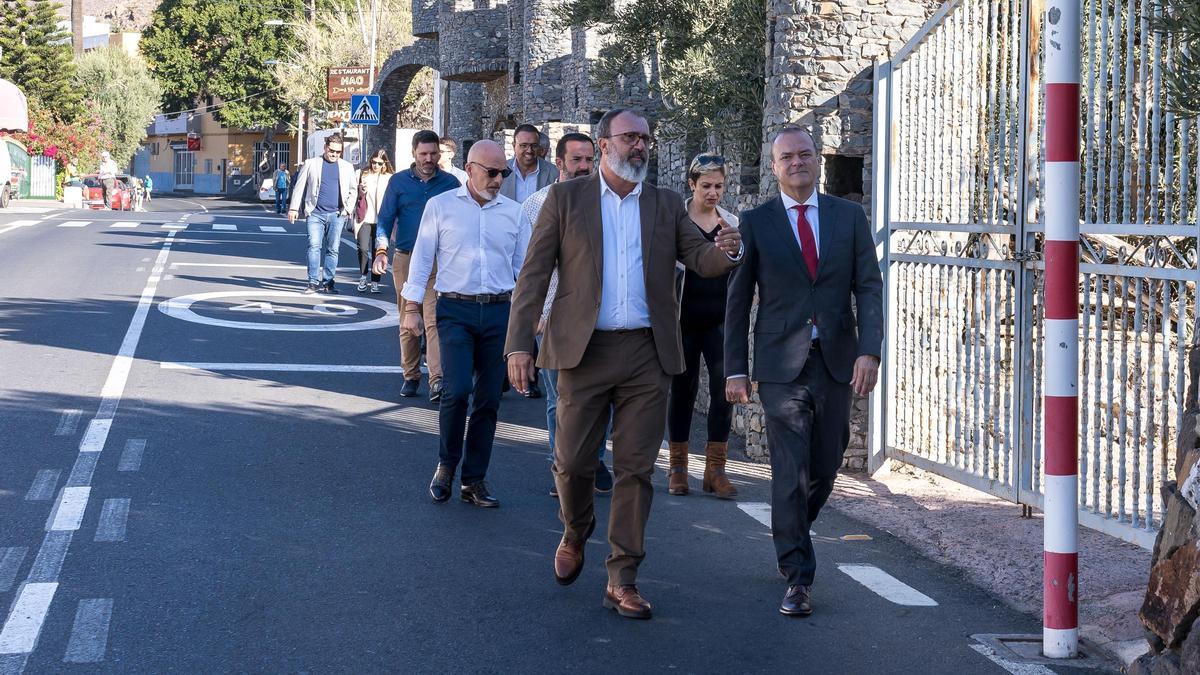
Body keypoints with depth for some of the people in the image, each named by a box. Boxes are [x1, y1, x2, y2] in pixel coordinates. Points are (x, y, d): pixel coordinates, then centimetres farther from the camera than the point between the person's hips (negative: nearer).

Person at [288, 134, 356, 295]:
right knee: (314, 246, -10)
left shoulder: (347, 167, 12)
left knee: (332, 250, 3)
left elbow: (352, 191, 20)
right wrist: (293, 208, 1)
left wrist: (348, 208, 7)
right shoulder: (311, 164, 6)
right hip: (315, 213, -2)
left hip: (336, 215, 2)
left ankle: (327, 283, 8)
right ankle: (313, 282, -9)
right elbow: (299, 186, 7)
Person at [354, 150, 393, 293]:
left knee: (377, 252, 1)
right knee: (363, 248, -11)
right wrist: (361, 191, -8)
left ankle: (375, 282, 10)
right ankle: (363, 276, 11)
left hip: (381, 219, 0)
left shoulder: (389, 178, 5)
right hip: (365, 218, 0)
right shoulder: (364, 175, 7)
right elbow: (357, 196, 13)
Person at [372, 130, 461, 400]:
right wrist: (381, 251, -11)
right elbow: (385, 219, 4)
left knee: (434, 320, -13)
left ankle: (437, 379, -21)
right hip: (405, 259, 2)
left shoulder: (450, 183, 6)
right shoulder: (398, 182, 6)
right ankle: (411, 376, 19)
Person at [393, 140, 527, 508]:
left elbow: (524, 265, 15)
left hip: (499, 312, 3)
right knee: (457, 390, -16)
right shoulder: (440, 206, 3)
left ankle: (474, 480, 13)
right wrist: (411, 307, 0)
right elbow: (422, 258, 4)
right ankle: (446, 466, 6)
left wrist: (531, 311, 9)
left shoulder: (513, 212, 10)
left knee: (488, 399, 4)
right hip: (455, 310, -3)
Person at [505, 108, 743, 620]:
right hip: (584, 349, -2)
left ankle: (622, 580, 7)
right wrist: (518, 344, -8)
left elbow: (700, 260, 6)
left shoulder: (666, 205, 13)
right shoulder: (565, 199, 5)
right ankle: (575, 533, 31)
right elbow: (534, 275, 1)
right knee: (573, 461, 0)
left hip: (647, 353, 2)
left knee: (636, 468, 1)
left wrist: (724, 251, -19)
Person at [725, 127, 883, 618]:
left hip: (837, 362, 3)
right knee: (791, 473, -6)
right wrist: (735, 369, -1)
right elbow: (737, 301, 4)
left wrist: (870, 351, -9)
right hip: (781, 364, -2)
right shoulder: (755, 223, 2)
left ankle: (790, 539, 38)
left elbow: (869, 287, 4)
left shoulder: (849, 217, 6)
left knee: (824, 468, 11)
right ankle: (798, 577, 1)